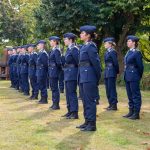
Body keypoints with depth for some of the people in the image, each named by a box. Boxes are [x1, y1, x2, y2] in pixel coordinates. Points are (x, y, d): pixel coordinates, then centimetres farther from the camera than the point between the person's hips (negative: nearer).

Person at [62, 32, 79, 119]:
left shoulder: (74, 49, -14)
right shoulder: (69, 49, 14)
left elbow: (78, 61, -17)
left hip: (72, 74, -10)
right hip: (68, 74, 10)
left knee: (72, 93, -6)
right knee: (68, 93, 14)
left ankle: (74, 113, -1)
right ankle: (70, 111, 23)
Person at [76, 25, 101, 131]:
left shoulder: (91, 46, -13)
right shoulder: (85, 46, 15)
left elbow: (96, 63, -14)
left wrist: (98, 78, -9)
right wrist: (81, 77, 12)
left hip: (89, 77, -9)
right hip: (84, 77, 9)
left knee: (90, 101, -3)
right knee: (85, 101, 14)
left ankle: (92, 124, 4)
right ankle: (87, 122, 23)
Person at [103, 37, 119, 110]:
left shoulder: (113, 52, -12)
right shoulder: (107, 52, 14)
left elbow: (115, 63, -13)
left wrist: (117, 71, -5)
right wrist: (106, 72, 12)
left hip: (111, 73, -9)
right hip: (107, 72, 9)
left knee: (112, 88, -5)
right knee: (108, 89, 11)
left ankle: (114, 105, 1)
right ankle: (111, 104, 19)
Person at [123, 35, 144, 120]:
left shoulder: (137, 52, -12)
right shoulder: (129, 52, 13)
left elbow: (140, 66, -9)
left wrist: (139, 77, 0)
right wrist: (126, 75, 13)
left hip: (134, 77, -9)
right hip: (127, 76, 9)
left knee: (135, 95, -2)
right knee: (130, 95, 13)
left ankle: (136, 114, 4)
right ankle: (131, 112, 22)